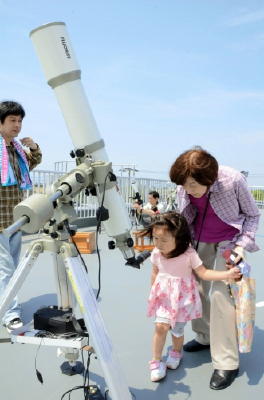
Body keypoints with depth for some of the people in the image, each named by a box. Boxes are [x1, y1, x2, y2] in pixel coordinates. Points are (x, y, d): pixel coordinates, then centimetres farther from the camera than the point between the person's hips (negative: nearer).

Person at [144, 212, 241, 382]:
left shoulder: (189, 254, -20)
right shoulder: (156, 254, -10)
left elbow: (204, 273, -16)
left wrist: (228, 274, -26)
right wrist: (153, 293, 17)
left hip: (182, 298, -2)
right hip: (164, 296, 2)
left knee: (177, 330, 8)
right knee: (161, 326, -11)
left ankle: (176, 352, 42)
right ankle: (156, 362, 10)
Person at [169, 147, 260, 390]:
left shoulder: (233, 180, -25)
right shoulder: (184, 189, -14)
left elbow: (252, 214, -10)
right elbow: (184, 221, 3)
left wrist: (243, 244, -20)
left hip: (228, 242, -4)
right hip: (199, 242, 5)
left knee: (220, 295, -12)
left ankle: (227, 364, 0)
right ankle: (205, 337, 30)